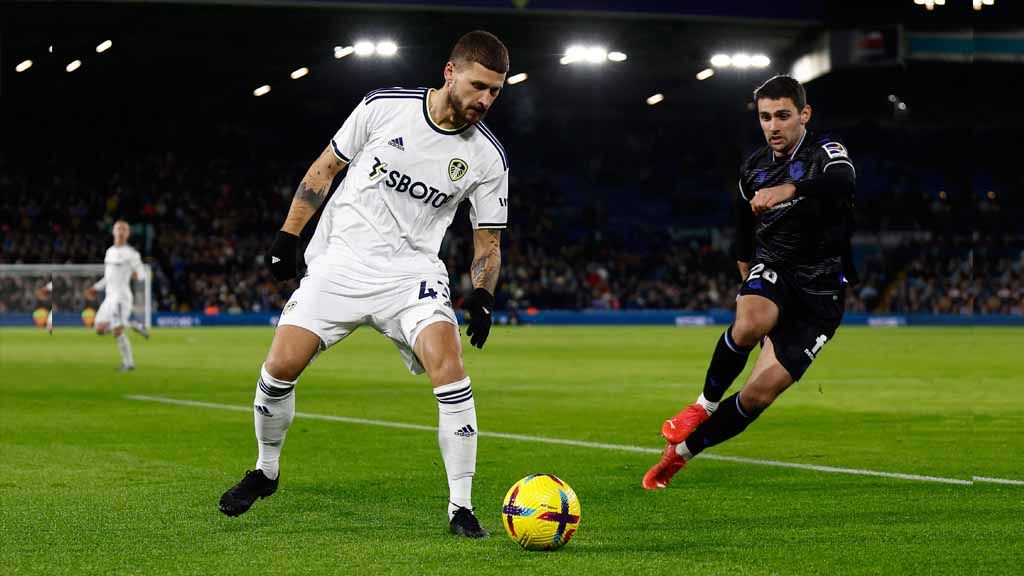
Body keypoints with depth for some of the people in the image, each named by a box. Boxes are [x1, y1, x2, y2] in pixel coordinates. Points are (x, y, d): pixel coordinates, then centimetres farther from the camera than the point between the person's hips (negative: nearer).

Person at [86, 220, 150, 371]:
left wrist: (137, 274, -30)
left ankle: (128, 362, -2)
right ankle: (133, 325, 19)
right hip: (110, 296, 8)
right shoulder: (110, 251, 15)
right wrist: (96, 288, 24)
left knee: (117, 331, -16)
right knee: (99, 330, 7)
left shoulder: (131, 253, -8)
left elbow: (142, 275, -8)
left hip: (122, 295, -8)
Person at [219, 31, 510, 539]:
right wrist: (288, 235, 4)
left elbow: (487, 240, 5)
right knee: (280, 366, -10)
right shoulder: (384, 106, -6)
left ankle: (461, 508, -16)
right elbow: (326, 166, 7)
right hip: (339, 262, 0)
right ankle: (266, 472, 19)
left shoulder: (487, 157, -4)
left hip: (410, 272, 0)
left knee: (448, 365, -25)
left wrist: (482, 296, -14)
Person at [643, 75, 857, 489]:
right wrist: (748, 285, 30)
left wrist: (788, 189, -53)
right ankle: (705, 406, -12)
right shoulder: (753, 169, 8)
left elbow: (842, 182, -35)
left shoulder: (825, 152, -9)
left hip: (819, 291, -3)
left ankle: (679, 452, 7)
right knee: (749, 324, -35)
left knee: (761, 391, -11)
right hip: (772, 271, 3)